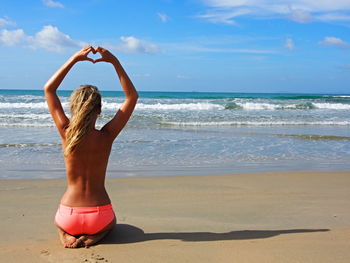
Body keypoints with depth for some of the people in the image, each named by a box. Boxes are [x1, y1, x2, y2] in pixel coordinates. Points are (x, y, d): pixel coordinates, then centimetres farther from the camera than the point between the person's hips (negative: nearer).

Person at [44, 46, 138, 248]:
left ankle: (66, 236, 5)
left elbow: (49, 89, 2)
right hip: (99, 218, -1)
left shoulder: (67, 133, -11)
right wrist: (115, 62, -6)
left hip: (70, 217, 2)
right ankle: (95, 236, 3)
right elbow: (132, 96, -3)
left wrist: (74, 59, 1)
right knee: (111, 220, 37)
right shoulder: (106, 136, -13)